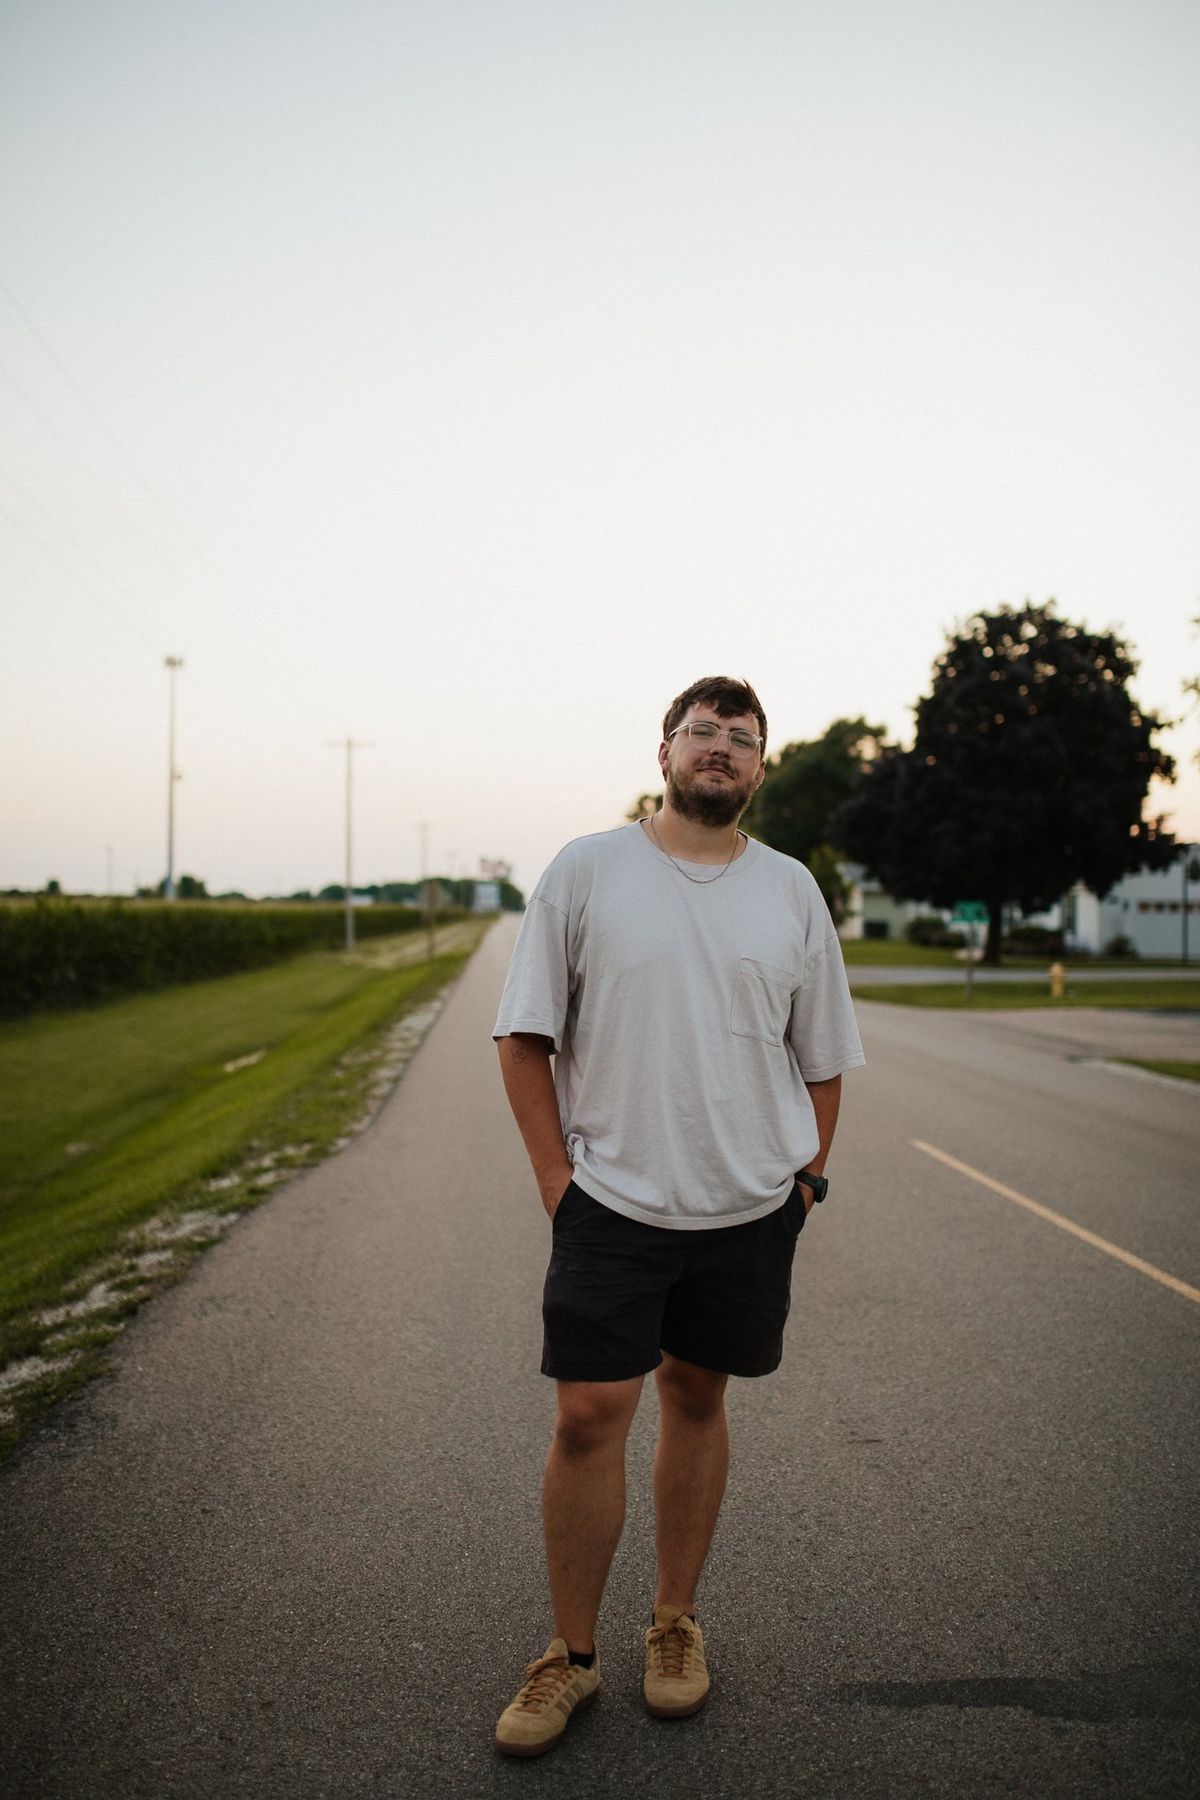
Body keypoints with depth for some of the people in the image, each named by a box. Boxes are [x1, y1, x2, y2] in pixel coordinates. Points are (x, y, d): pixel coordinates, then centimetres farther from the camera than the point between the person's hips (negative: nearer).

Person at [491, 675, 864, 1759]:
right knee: (588, 1417, -1)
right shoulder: (586, 870, -3)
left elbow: (822, 1059, 11)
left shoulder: (793, 891, 5)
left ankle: (677, 1624, 34)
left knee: (696, 1402, 15)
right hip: (611, 1202, -2)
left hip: (749, 1212, 2)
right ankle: (572, 1656, 20)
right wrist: (555, 1173, -5)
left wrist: (805, 1179, 6)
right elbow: (524, 1036, -1)